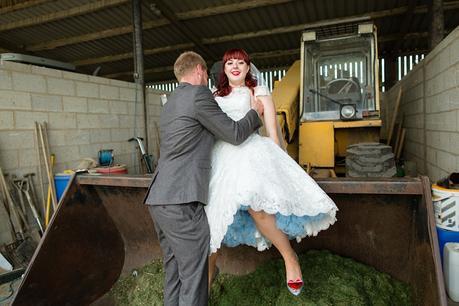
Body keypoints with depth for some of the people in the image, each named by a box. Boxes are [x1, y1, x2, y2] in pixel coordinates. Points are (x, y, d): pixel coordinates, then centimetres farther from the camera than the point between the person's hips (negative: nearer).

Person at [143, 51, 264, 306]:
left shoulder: (171, 102, 20)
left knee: (175, 272, 17)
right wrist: (255, 112, 16)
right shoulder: (199, 94, -6)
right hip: (182, 202, -9)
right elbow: (235, 134, -2)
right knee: (194, 278, 0)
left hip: (159, 199, 9)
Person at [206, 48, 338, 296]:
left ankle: (289, 257, -7)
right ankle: (210, 268, 20)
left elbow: (272, 131, 8)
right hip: (221, 157, 4)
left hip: (250, 151, -4)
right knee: (212, 215, 0)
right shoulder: (216, 96, 24)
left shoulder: (258, 91, 14)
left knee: (255, 206, -27)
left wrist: (275, 158, -1)